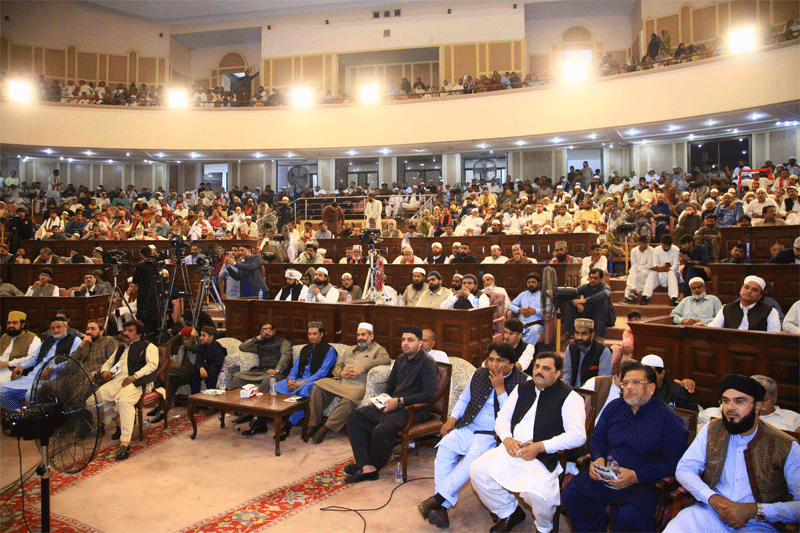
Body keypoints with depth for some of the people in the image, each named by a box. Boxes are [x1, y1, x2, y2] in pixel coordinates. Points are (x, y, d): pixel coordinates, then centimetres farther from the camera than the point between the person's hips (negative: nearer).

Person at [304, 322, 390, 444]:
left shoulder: (377, 349, 10)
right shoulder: (350, 349, 30)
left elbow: (386, 359, -14)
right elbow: (337, 366, 26)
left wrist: (362, 369, -18)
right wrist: (342, 373, -1)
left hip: (357, 386, -6)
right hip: (339, 382, 6)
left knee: (349, 400, -36)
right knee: (318, 385, -19)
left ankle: (325, 429, -23)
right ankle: (313, 425, -13)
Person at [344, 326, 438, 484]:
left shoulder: (427, 363, -10)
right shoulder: (401, 359, 15)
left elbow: (429, 395, -20)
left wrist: (399, 401, -20)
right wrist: (384, 399, 7)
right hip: (394, 405, 9)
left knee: (381, 431, -32)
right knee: (353, 416, -5)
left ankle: (371, 465, 0)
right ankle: (367, 467, -15)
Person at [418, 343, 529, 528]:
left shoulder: (522, 383, -4)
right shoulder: (479, 375, 12)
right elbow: (464, 399, 25)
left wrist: (500, 388, -17)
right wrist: (452, 418, 9)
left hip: (493, 435, -5)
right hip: (468, 428, 5)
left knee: (473, 459, -32)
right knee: (445, 447, -22)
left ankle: (438, 498, -20)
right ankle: (442, 507, -22)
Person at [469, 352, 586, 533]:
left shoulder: (569, 396, -3)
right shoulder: (522, 389, 16)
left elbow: (578, 435, -13)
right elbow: (502, 418, 17)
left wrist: (540, 447, -20)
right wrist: (507, 439, -6)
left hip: (544, 457, -6)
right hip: (511, 449, 6)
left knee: (537, 493, -32)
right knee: (477, 470, -12)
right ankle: (509, 513, 13)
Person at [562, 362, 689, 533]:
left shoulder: (668, 418, -4)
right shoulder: (614, 407, 13)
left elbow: (674, 463, -9)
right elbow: (597, 438, 23)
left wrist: (636, 476, -18)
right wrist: (598, 458, 0)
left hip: (642, 483, -5)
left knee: (629, 517, -33)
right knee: (571, 493, -16)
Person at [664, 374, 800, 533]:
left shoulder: (786, 447, -2)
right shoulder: (712, 430, 8)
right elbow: (684, 469, 5)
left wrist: (753, 510, -18)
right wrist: (713, 499, -12)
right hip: (709, 513, 2)